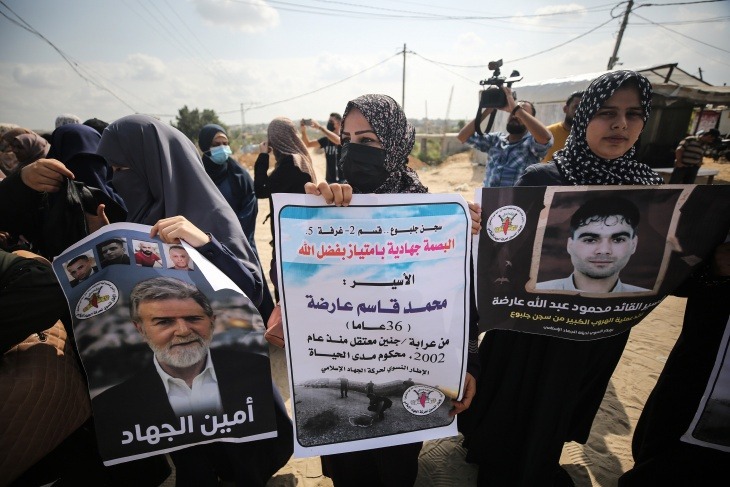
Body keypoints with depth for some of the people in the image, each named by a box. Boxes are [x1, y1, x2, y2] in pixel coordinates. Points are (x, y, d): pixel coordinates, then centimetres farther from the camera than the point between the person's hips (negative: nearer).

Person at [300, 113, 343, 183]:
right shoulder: (325, 140, 7)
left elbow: (338, 140, -32)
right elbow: (307, 144, 8)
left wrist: (320, 127, -33)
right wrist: (303, 131, -11)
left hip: (343, 180, -6)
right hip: (329, 180, 6)